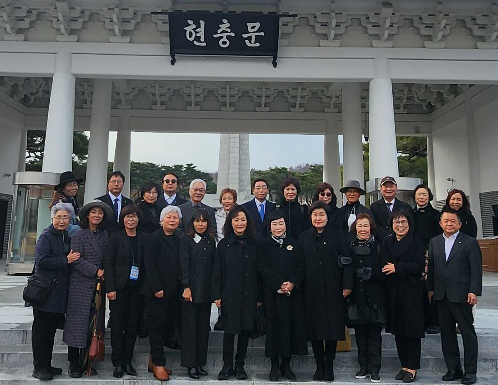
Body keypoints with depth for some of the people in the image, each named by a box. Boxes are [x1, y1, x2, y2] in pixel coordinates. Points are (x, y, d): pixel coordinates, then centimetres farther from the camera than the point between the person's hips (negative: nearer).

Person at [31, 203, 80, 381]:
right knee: (41, 330, 3)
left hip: (58, 292, 8)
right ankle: (39, 367, 13)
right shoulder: (46, 236, -9)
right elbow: (42, 261, -20)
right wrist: (66, 260, -19)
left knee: (51, 330, 15)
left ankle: (47, 365, 25)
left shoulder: (67, 238, 15)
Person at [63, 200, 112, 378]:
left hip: (98, 284, 4)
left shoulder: (104, 235, 10)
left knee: (94, 322, 6)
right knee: (78, 321, -1)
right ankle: (74, 364, 9)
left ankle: (87, 362, 16)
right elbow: (77, 260, -10)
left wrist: (104, 274, -3)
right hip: (80, 284, -4)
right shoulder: (79, 235, -3)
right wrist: (96, 272, -12)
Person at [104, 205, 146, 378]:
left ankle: (127, 361, 19)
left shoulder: (143, 238, 7)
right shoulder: (116, 237, -1)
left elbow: (146, 264, 7)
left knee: (132, 325, 7)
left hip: (136, 289, 3)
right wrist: (110, 288, -11)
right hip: (119, 288, -2)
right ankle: (117, 363, 15)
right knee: (117, 325, 3)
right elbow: (108, 262, -5)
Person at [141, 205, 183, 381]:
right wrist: (157, 288, -14)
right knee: (157, 326, 1)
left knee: (167, 327, 10)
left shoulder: (179, 240, 10)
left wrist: (183, 287, 4)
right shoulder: (154, 238, -6)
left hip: (172, 292, 6)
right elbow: (149, 264, -11)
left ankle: (154, 361, 24)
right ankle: (158, 364, 13)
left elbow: (182, 265, 11)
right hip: (156, 292, -5)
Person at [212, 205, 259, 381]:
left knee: (245, 330, 8)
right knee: (229, 331, 3)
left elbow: (258, 272, 6)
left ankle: (240, 365, 23)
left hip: (249, 295, 2)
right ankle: (227, 366, 19)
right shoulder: (223, 244, 1)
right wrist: (217, 295, -6)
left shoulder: (253, 245, 6)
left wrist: (258, 297, 3)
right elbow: (217, 272, 0)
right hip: (230, 295, -2)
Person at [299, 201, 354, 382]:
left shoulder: (337, 236, 3)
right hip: (312, 290, 2)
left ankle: (329, 365, 18)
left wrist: (347, 285, -8)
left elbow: (347, 261, -1)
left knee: (333, 327, 2)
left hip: (333, 290, -1)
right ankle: (319, 365, 19)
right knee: (314, 328, 5)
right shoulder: (304, 237, 8)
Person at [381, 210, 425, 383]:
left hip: (411, 292, -4)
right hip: (393, 292, 4)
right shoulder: (386, 243, 11)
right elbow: (384, 265, 2)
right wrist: (405, 268, -9)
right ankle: (404, 365, 21)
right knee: (398, 330, 9)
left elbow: (418, 266, -12)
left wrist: (397, 268, -14)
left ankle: (412, 368, 11)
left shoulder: (416, 244, 0)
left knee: (412, 330, 0)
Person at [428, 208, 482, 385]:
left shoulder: (470, 242, -4)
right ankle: (453, 369, 22)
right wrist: (431, 288, 9)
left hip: (461, 295, -5)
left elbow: (476, 269, -7)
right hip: (441, 295, 5)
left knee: (468, 333, 5)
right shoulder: (435, 242, 10)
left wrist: (474, 291, -14)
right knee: (446, 333, 11)